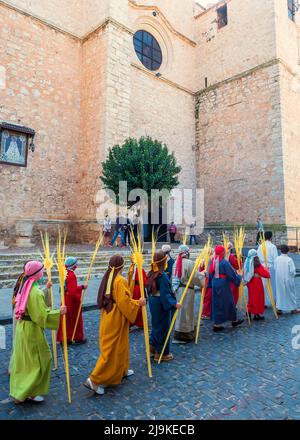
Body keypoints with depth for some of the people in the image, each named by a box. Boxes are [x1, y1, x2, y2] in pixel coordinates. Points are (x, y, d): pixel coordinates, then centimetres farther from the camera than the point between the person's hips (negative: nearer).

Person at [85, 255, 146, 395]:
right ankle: (94, 380, 5)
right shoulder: (120, 281, -22)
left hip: (108, 316, 9)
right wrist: (138, 303, -9)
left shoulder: (107, 278, 3)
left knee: (120, 345, 23)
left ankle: (122, 371, 38)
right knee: (112, 349, 1)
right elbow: (124, 302, -24)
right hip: (116, 319, -9)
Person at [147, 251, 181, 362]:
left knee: (156, 324, 23)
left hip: (153, 301, 8)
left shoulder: (151, 274, 3)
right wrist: (174, 303, -24)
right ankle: (162, 353, 18)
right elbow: (165, 293, -26)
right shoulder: (163, 276, -23)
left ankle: (153, 346, 35)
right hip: (161, 304, -8)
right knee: (163, 327, 6)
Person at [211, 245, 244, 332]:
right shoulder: (225, 262, -17)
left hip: (215, 283, 8)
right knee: (222, 303, 5)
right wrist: (239, 275, 5)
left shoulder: (213, 261, 4)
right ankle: (217, 324, 12)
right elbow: (231, 275, -14)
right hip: (223, 284, -8)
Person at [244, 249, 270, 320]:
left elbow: (244, 273, 7)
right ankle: (256, 314, 13)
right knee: (257, 297, 6)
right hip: (256, 282, -6)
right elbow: (265, 273, -15)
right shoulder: (257, 264, -17)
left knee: (251, 297, 16)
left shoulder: (247, 262, 1)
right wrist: (266, 270, 4)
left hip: (249, 282, 6)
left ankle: (249, 313, 20)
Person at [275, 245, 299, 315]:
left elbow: (275, 268, 1)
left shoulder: (277, 259, -6)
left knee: (280, 293, 14)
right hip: (288, 279, -3)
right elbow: (292, 271, -15)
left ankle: (279, 308, 14)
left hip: (279, 280, 4)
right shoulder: (289, 259, -18)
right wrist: (293, 275, 5)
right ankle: (293, 309, 25)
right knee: (291, 293, 13)